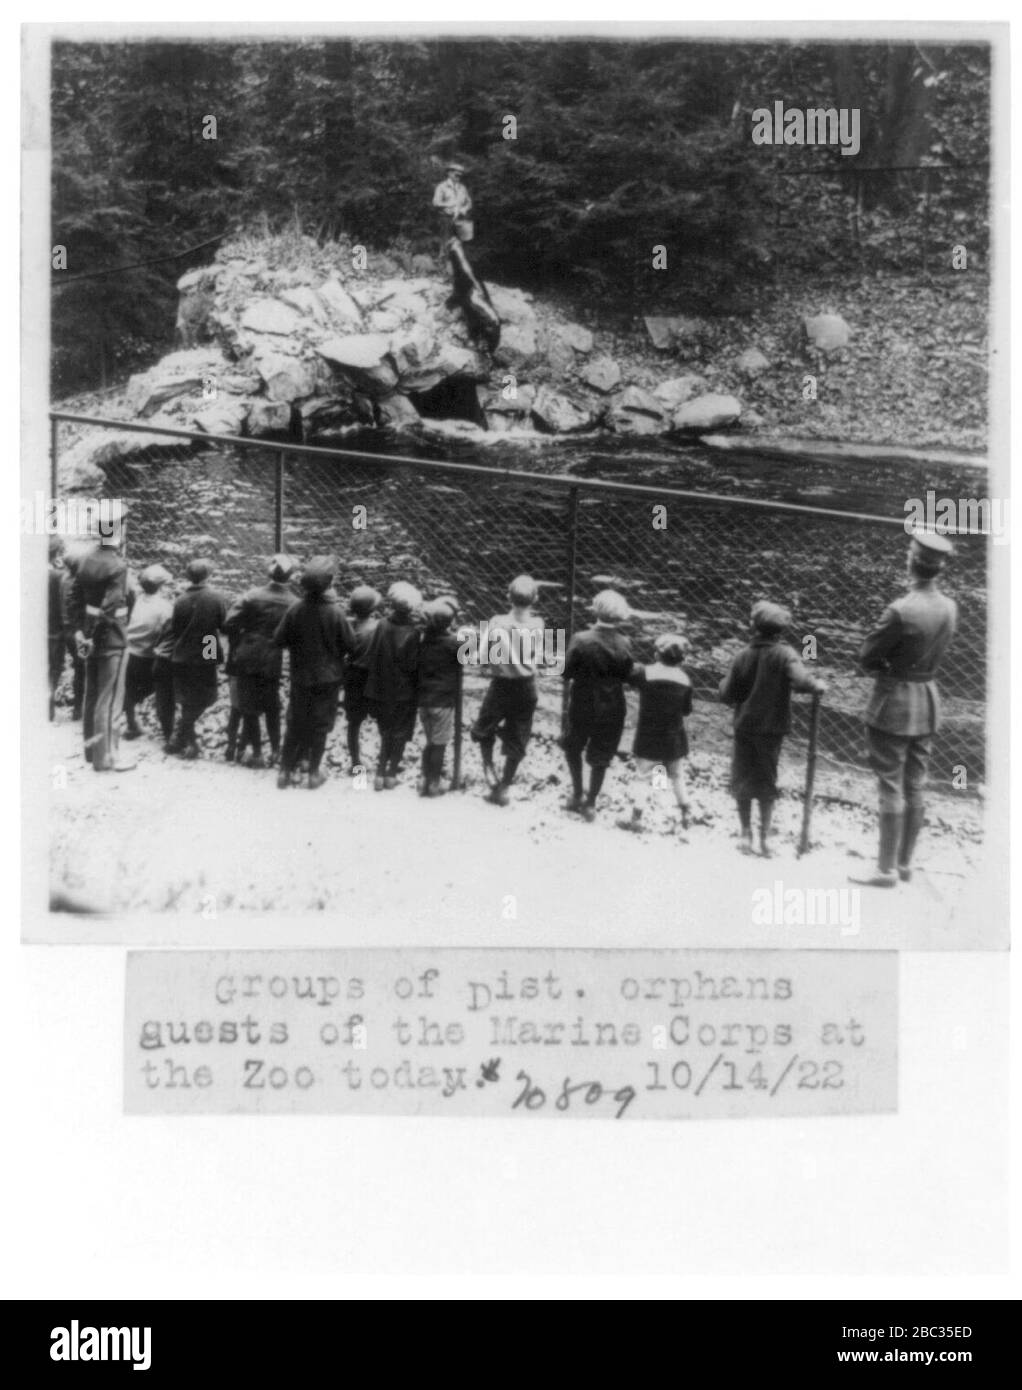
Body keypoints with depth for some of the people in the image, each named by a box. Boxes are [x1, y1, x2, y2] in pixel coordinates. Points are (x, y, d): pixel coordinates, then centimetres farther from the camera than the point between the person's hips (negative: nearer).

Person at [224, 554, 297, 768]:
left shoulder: (253, 596, -10)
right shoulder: (293, 603, -9)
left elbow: (230, 622, -11)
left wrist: (236, 646, 3)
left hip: (247, 659, -1)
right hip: (273, 661, 1)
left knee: (249, 706, 8)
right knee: (272, 706, 19)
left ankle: (257, 752, 7)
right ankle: (275, 749, 19)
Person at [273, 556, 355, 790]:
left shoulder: (295, 610, -16)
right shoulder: (335, 613, -20)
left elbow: (279, 640, -8)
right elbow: (350, 645, -12)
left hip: (300, 676, 2)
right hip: (328, 677, -2)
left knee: (295, 724, 15)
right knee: (321, 724, 11)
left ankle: (285, 770, 18)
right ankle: (314, 773, 15)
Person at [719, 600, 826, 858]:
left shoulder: (743, 656, -4)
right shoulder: (784, 653, -11)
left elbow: (727, 695, 0)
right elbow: (800, 678, -28)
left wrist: (725, 682, 19)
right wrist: (816, 684, -10)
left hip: (744, 727, 1)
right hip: (772, 728, -1)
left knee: (742, 780, 12)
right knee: (766, 782, 11)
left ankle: (746, 834, 12)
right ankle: (764, 836, 9)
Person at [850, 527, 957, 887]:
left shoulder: (902, 611, -24)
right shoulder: (950, 608, -1)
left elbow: (866, 658, -15)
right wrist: (900, 664, 4)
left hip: (894, 703, -7)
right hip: (929, 700, 7)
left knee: (891, 787, 1)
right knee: (915, 786, 15)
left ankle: (887, 869, 7)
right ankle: (904, 862, 25)